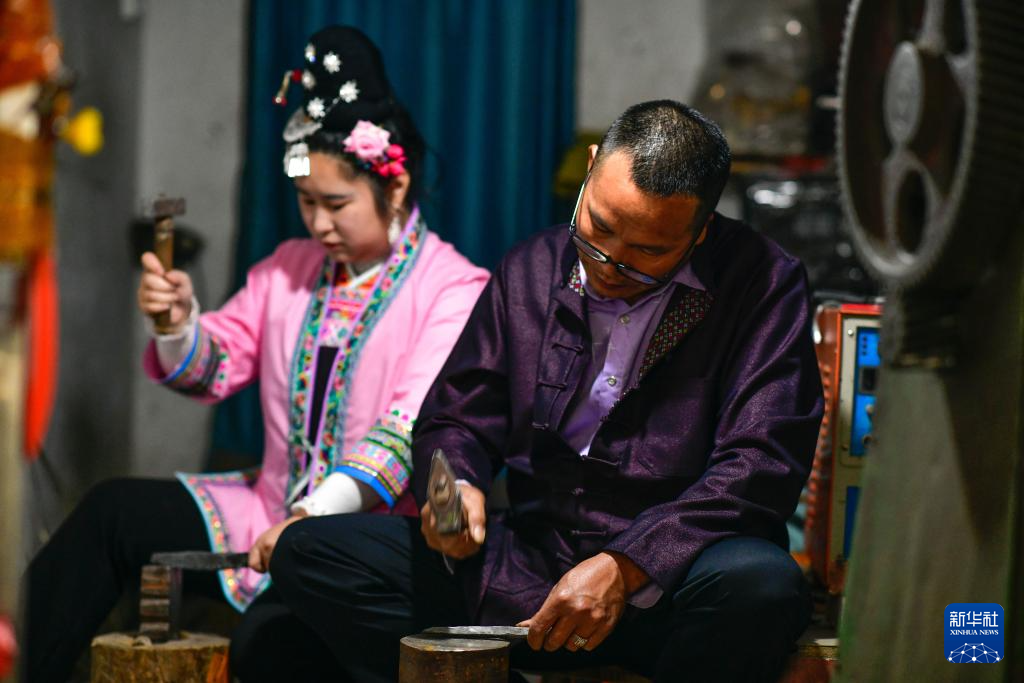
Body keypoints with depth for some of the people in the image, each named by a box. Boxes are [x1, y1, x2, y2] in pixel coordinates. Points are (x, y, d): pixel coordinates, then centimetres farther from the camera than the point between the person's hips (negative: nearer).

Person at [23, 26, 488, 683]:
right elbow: (215, 372, 16)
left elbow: (413, 428, -21)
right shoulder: (291, 269, 13)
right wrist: (179, 325, -8)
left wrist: (317, 513, -33)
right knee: (113, 510, -8)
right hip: (272, 508, 7)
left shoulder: (454, 289, -10)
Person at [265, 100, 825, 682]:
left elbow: (761, 464, -14)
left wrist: (624, 568, -24)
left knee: (762, 584, -40)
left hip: (665, 578, -4)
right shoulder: (528, 271, 9)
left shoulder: (765, 283, -5)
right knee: (306, 551, -11)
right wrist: (456, 487, -10)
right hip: (523, 573, 4)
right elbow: (454, 420, 16)